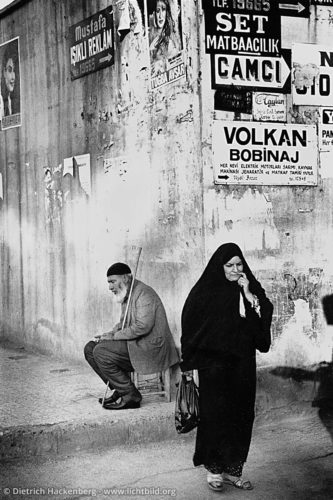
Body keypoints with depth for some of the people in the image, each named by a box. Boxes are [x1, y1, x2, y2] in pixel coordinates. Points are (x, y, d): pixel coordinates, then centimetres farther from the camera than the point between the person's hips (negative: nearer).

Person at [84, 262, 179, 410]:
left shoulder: (143, 293, -15)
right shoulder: (127, 295, 16)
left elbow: (143, 326, -25)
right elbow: (124, 324, 24)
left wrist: (115, 336, -19)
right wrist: (109, 334, 3)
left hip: (149, 347, -10)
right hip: (134, 344, 10)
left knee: (101, 352, -21)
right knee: (90, 348, 4)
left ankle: (130, 395, -13)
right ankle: (119, 390, 6)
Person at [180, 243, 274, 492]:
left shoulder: (252, 288, 6)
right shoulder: (205, 291, -4)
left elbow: (266, 317, -3)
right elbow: (190, 324, -4)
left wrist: (250, 296, -15)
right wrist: (189, 361, -6)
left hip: (243, 364, 4)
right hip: (214, 364, -4)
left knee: (242, 415, 5)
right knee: (215, 415, -2)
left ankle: (233, 469, 16)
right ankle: (214, 469, 10)